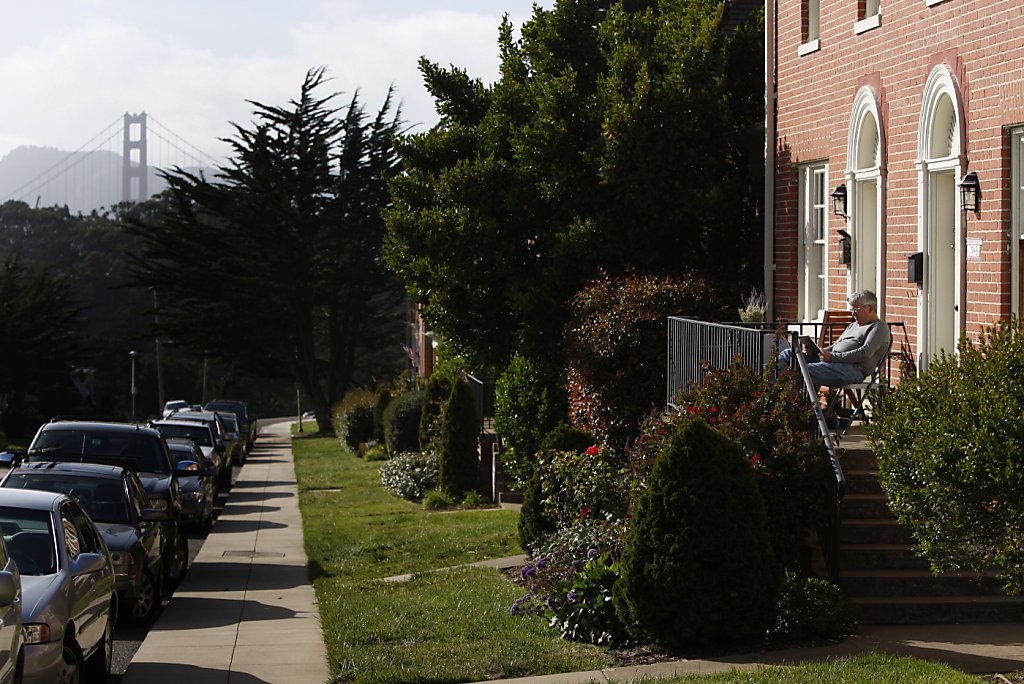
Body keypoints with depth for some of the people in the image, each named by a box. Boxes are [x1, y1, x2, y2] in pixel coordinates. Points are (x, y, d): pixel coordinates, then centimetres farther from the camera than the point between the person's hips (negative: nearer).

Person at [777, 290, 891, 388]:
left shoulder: (879, 327, 1)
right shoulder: (853, 326, 31)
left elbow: (865, 353, -14)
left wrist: (833, 357, -18)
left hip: (853, 369, -9)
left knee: (804, 370, -32)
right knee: (788, 354, 1)